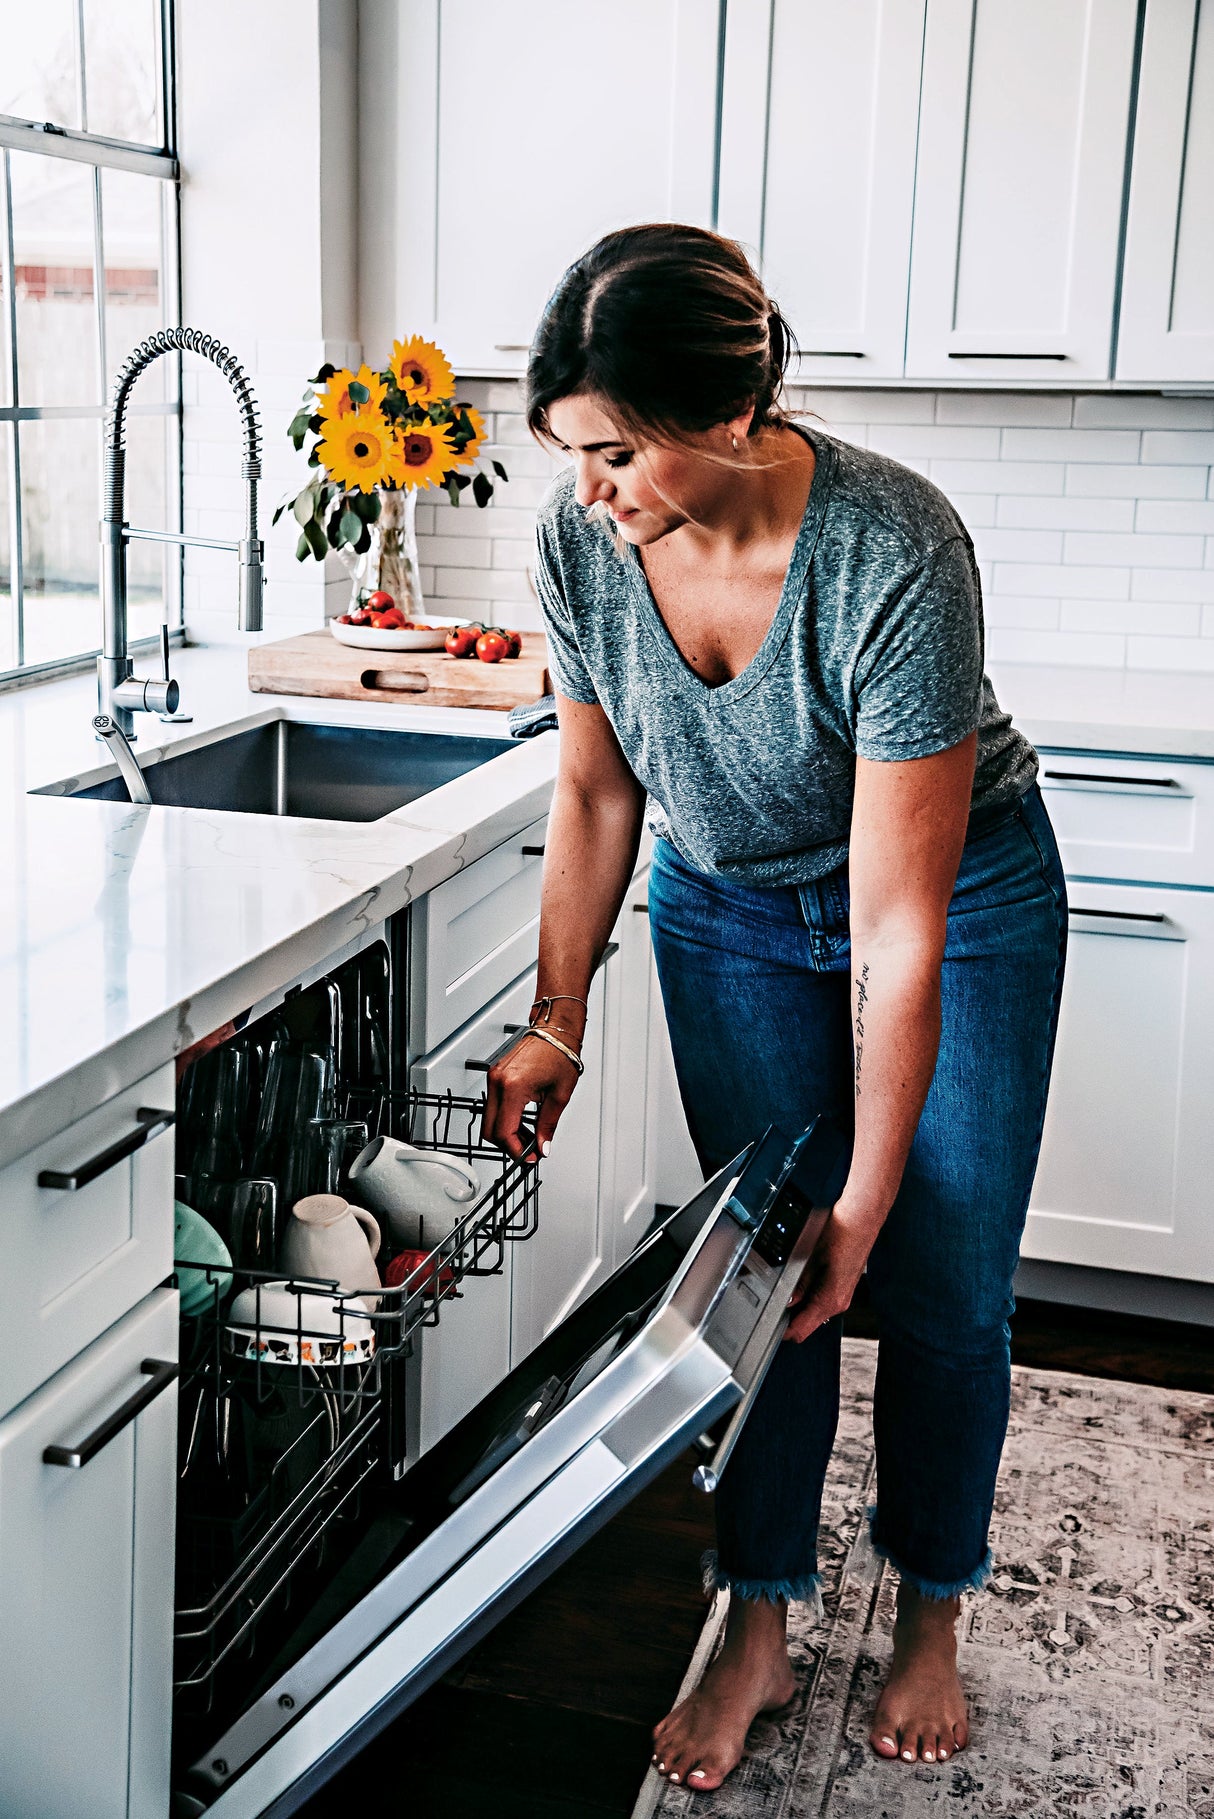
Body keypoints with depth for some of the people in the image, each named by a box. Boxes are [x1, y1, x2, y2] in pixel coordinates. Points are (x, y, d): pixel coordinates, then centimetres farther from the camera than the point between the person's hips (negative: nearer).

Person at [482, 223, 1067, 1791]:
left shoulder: (897, 558, -37)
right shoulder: (581, 537, -22)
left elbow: (898, 929, -32)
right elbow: (596, 792, -5)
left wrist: (870, 1199, -27)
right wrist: (556, 1025, -7)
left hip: (965, 896, -3)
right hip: (729, 906, 3)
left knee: (942, 1291, 3)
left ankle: (928, 1621, 26)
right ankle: (757, 1634, 19)